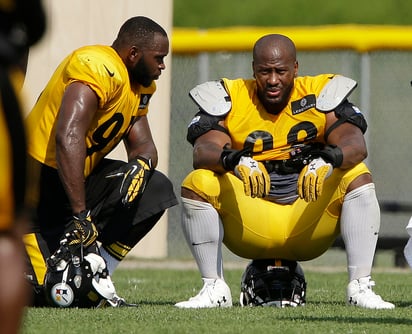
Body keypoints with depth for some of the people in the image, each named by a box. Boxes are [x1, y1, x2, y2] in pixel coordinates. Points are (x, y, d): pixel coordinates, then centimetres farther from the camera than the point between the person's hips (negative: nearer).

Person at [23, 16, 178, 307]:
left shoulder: (139, 86, 10)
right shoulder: (99, 71, -23)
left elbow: (143, 144, 10)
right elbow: (68, 139, -34)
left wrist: (141, 165, -17)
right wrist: (81, 216, -35)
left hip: (78, 178, 10)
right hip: (39, 182, -10)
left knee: (155, 191, -6)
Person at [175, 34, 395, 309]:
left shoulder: (320, 95, 0)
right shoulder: (229, 98, 0)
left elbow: (356, 144, -15)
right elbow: (203, 151, -17)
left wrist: (329, 160, -38)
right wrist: (234, 160, -39)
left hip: (309, 220, 0)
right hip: (248, 222, 0)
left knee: (358, 178, -21)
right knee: (198, 183, -23)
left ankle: (360, 287, -19)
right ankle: (214, 288, -12)